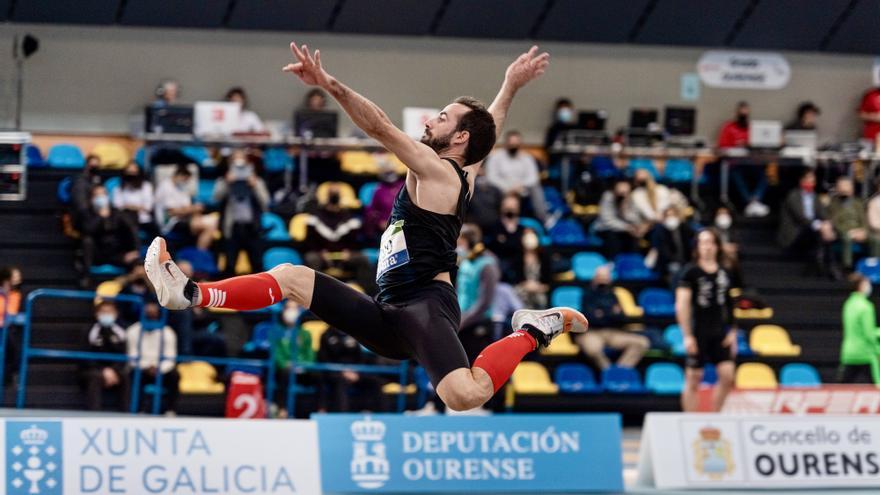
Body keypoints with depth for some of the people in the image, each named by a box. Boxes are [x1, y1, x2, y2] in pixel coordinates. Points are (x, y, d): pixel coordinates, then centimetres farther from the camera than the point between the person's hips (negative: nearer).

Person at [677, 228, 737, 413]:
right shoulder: (690, 272, -7)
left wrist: (732, 332, 10)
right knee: (693, 380, -1)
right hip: (698, 333, -5)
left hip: (719, 332, 5)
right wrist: (687, 336, -16)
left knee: (727, 376, -4)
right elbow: (681, 306, -11)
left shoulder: (723, 272, 9)